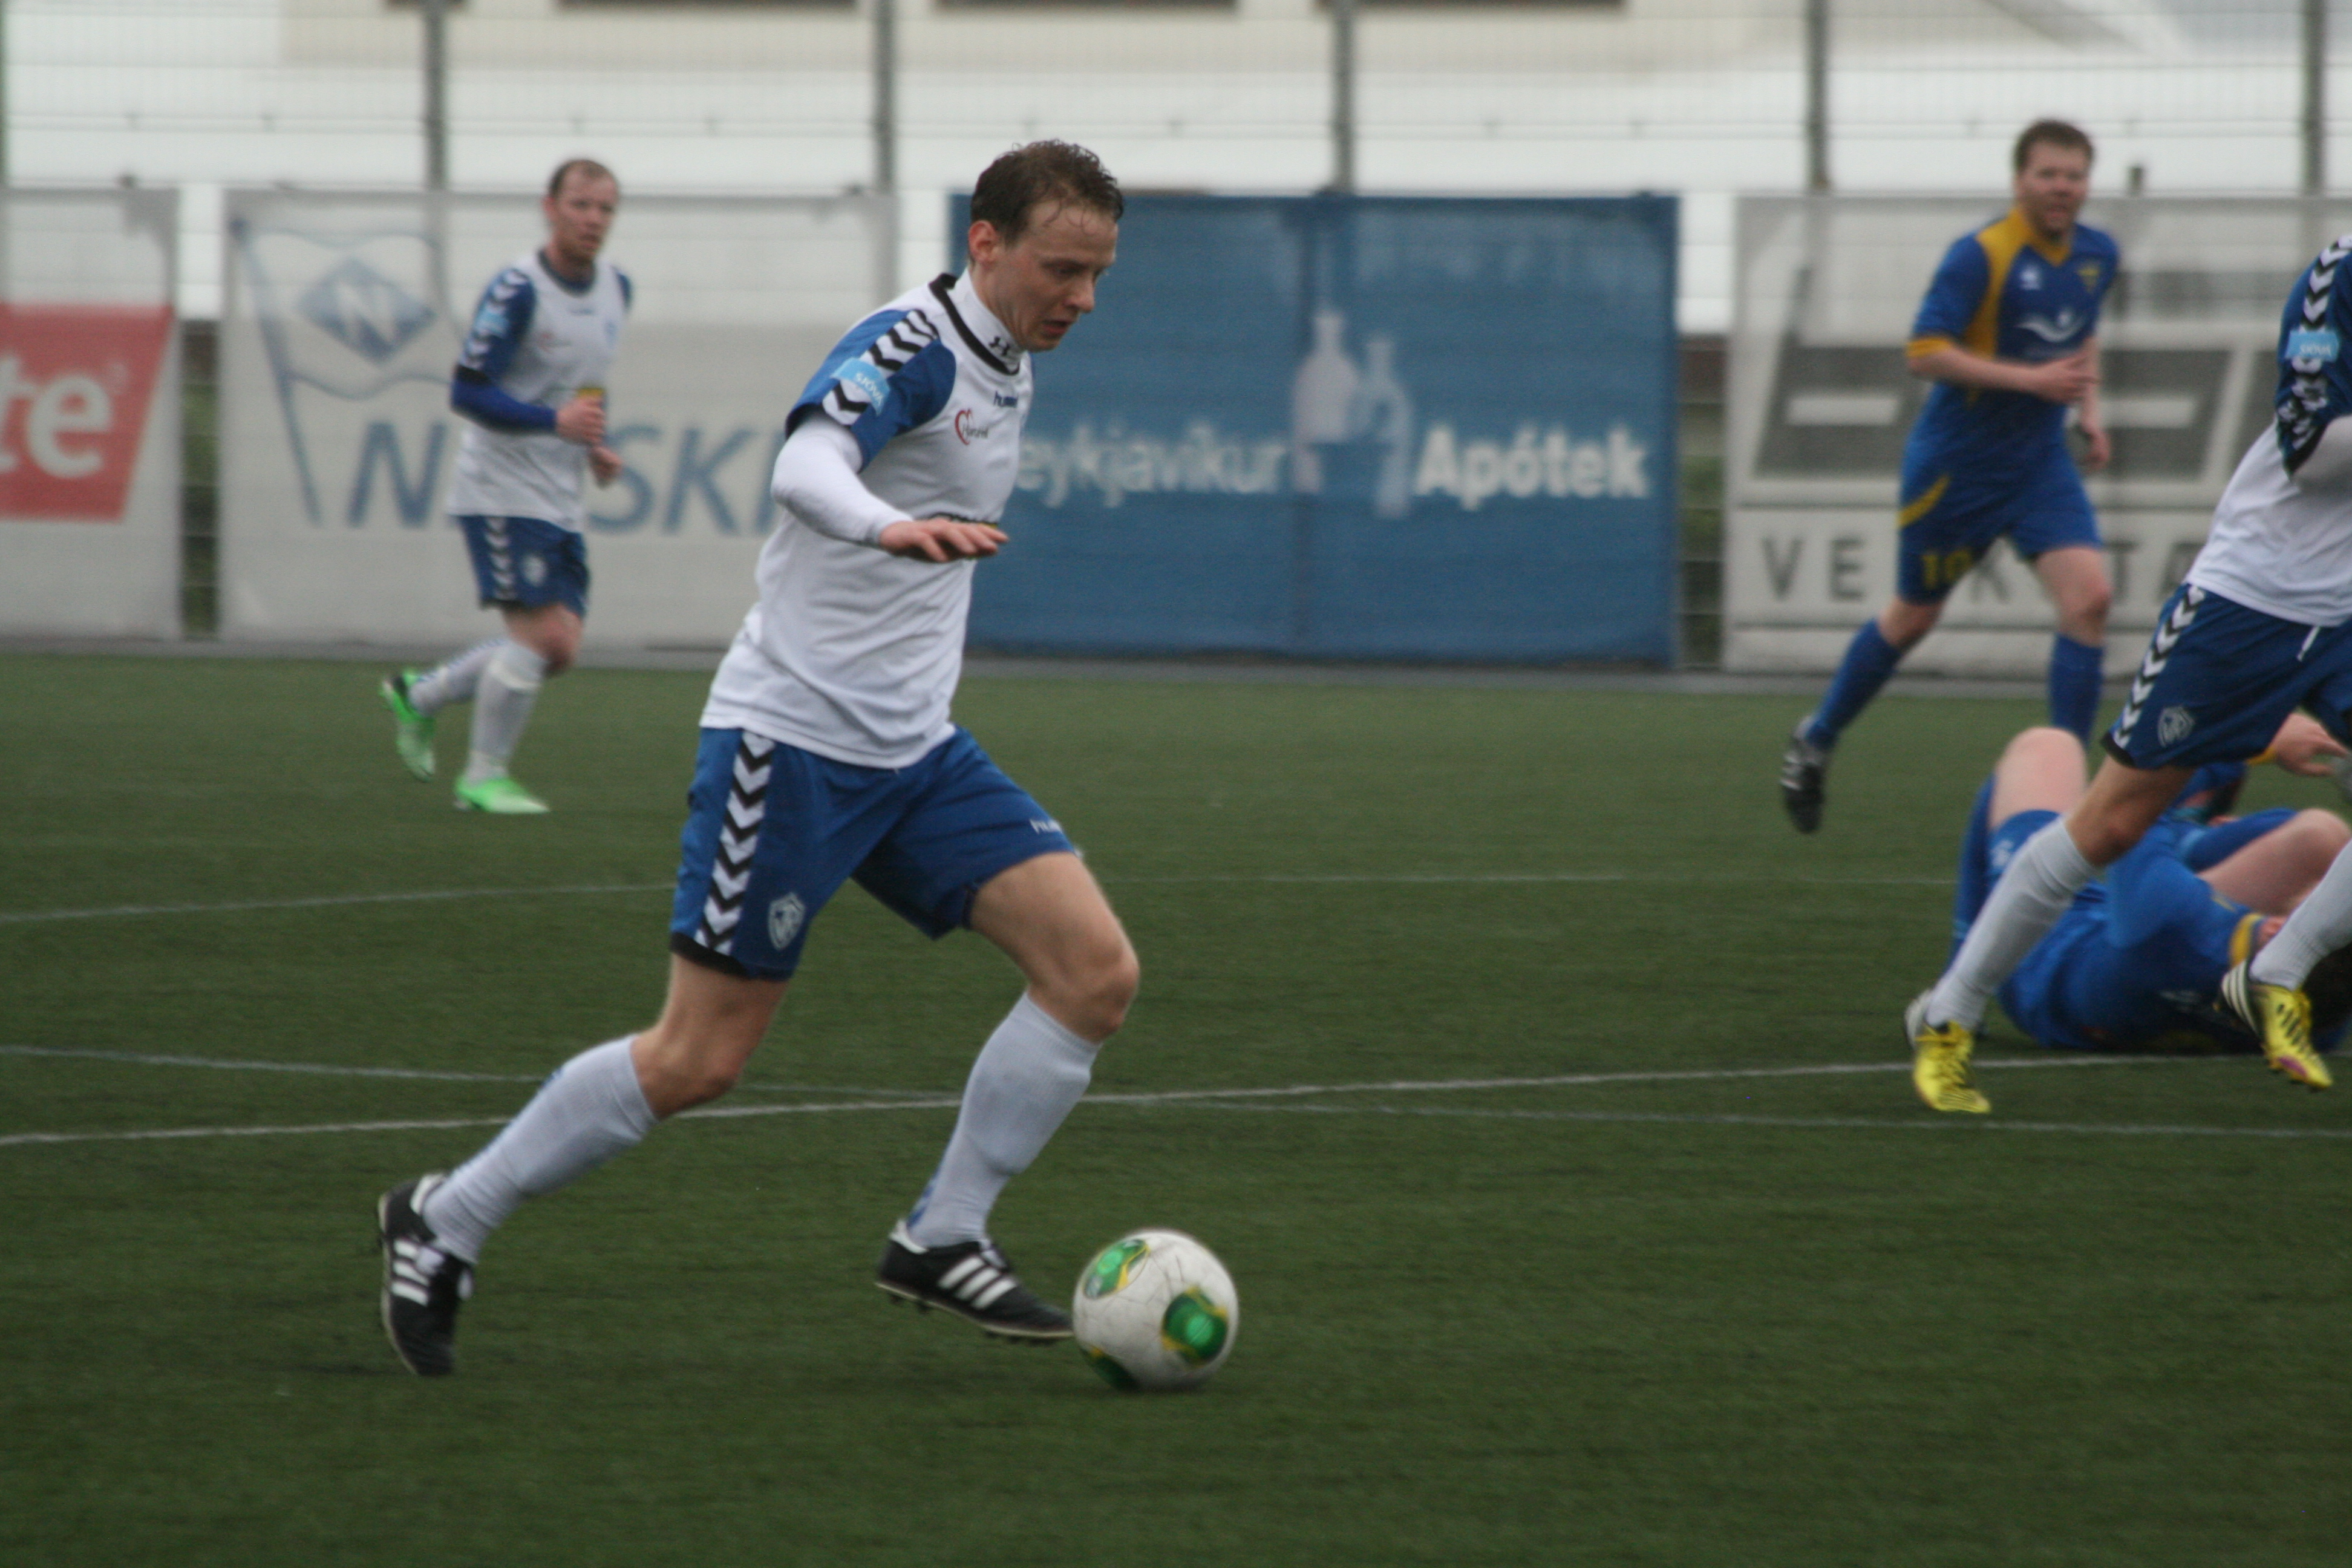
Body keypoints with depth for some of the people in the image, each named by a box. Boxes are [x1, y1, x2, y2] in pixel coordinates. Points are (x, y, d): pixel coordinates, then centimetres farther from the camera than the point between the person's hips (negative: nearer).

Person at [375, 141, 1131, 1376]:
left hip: (914, 755, 8)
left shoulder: (1007, 369, 12)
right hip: (793, 740, -8)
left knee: (1096, 971, -8)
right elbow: (808, 464, -37)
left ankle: (942, 1239, 1)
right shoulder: (910, 345, -16)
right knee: (700, 1057, -6)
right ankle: (445, 1223, 11)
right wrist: (890, 527, -56)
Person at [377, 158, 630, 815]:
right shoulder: (518, 289, -15)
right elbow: (468, 391, -18)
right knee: (538, 634, -14)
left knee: (559, 649, 2)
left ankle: (417, 694, 21)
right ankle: (484, 778, 1)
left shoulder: (615, 288, 10)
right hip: (501, 490, -8)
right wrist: (554, 421, -28)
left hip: (560, 500, 8)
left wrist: (594, 445, 8)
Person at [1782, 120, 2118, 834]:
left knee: (2088, 595, -15)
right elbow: (1926, 352, -23)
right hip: (1955, 461, -5)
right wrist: (2031, 380, -27)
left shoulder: (2097, 256, 5)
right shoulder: (1980, 256, -17)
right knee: (1913, 616, 9)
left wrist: (2087, 408, 10)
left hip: (2039, 461, 5)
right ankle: (1815, 740, 32)